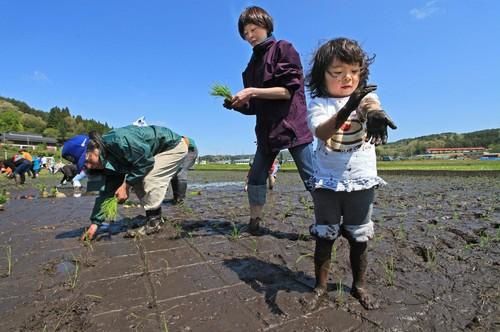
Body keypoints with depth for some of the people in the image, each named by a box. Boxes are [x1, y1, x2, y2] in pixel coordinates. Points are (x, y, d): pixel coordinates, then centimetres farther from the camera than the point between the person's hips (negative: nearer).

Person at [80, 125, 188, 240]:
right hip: (159, 152, 9)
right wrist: (95, 223, 2)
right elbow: (107, 191, 4)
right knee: (137, 182, 1)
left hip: (174, 146, -9)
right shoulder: (108, 161, 0)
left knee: (149, 179, -20)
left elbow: (145, 161, -25)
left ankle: (154, 223, -5)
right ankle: (155, 218, 13)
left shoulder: (116, 140, -29)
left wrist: (126, 185, -20)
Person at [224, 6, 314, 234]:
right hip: (267, 130, 6)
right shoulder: (252, 66, 19)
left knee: (311, 178, -3)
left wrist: (253, 92, -15)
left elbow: (289, 90, -11)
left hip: (292, 125, -6)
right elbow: (254, 107, 17)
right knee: (256, 178, 5)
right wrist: (237, 105, -3)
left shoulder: (283, 49, 2)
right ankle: (254, 223, 17)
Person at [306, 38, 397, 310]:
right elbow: (321, 132, -24)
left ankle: (359, 285, 34)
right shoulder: (318, 103, -5)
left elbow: (372, 105, -26)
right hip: (327, 181, -1)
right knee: (325, 235, 9)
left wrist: (375, 114, -50)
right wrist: (345, 111, -42)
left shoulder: (364, 96, -1)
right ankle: (321, 285, 27)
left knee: (358, 237, 14)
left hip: (361, 180, 2)